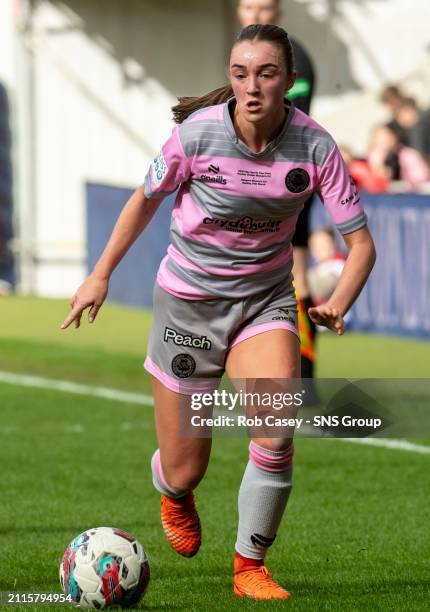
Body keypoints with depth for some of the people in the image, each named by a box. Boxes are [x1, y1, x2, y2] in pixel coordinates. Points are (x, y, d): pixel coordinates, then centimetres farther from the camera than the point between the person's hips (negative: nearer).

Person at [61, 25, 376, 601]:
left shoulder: (314, 146, -16)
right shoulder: (197, 133, -18)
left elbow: (360, 241, -11)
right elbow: (146, 199, 2)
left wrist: (339, 303, -29)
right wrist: (101, 274, 4)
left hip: (265, 302, 1)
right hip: (188, 303, -1)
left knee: (276, 433, -25)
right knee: (183, 472, 3)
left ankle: (250, 566, -3)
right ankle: (174, 492, 45)